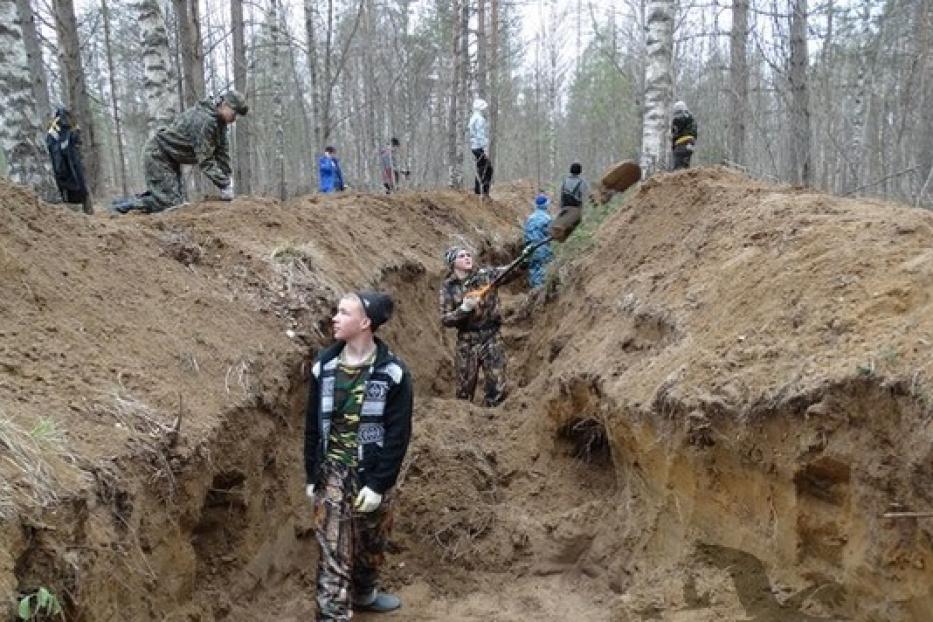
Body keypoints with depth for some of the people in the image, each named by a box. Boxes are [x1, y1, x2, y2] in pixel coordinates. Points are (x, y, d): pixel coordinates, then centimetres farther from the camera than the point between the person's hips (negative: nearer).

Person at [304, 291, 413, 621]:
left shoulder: (392, 372, -13)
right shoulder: (324, 366, -4)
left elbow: (398, 434, -11)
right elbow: (313, 426, 4)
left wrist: (378, 484, -15)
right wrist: (312, 477, 3)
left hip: (373, 476, 0)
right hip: (333, 474, 0)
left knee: (371, 545, 20)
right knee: (334, 555, 0)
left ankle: (365, 593, 46)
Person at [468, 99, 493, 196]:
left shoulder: (473, 118, 17)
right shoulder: (480, 119, -14)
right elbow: (481, 135, -19)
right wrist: (485, 149, -20)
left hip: (474, 147, 10)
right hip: (480, 147, -10)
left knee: (480, 170, 16)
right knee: (487, 170, -9)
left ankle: (477, 191, 19)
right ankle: (484, 192, -14)